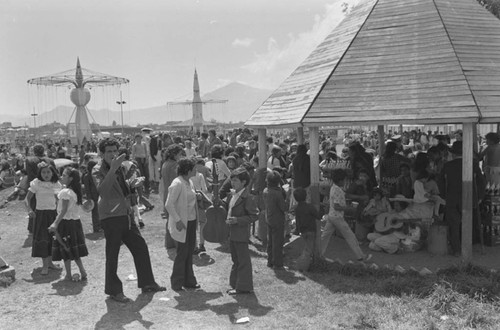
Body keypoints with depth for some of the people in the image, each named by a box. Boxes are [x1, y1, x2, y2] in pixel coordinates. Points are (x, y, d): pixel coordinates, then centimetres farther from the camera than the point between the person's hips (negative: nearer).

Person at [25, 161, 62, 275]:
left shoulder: (57, 184, 3)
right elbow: (27, 198, -8)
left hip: (53, 213, 4)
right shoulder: (36, 183, -8)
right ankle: (45, 265, 6)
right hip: (41, 213, -4)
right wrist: (29, 209, -25)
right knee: (42, 238, -3)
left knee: (53, 238, 8)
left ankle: (50, 262, 22)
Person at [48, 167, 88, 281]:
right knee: (74, 250, 15)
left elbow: (64, 210, -20)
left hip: (65, 222, -8)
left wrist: (56, 223, -22)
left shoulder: (65, 192, -15)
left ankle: (68, 275, 10)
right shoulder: (75, 191, 8)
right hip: (75, 221, 8)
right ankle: (82, 272, 14)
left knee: (65, 250, 3)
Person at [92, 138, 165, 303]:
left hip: (126, 214, 8)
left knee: (140, 247, 12)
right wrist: (113, 169, -39)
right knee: (112, 255, 0)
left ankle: (147, 283, 25)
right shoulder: (98, 170, -11)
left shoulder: (120, 167, 13)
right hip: (110, 216, -8)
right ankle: (113, 290, 16)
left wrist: (130, 185, 6)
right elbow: (102, 190, -31)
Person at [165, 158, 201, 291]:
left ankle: (189, 281, 26)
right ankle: (176, 284, 15)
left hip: (191, 221, 9)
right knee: (182, 253, 0)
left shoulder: (189, 182, 10)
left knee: (189, 252, 15)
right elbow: (169, 204, -22)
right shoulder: (177, 184, -18)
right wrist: (178, 220, -22)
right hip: (182, 224, -9)